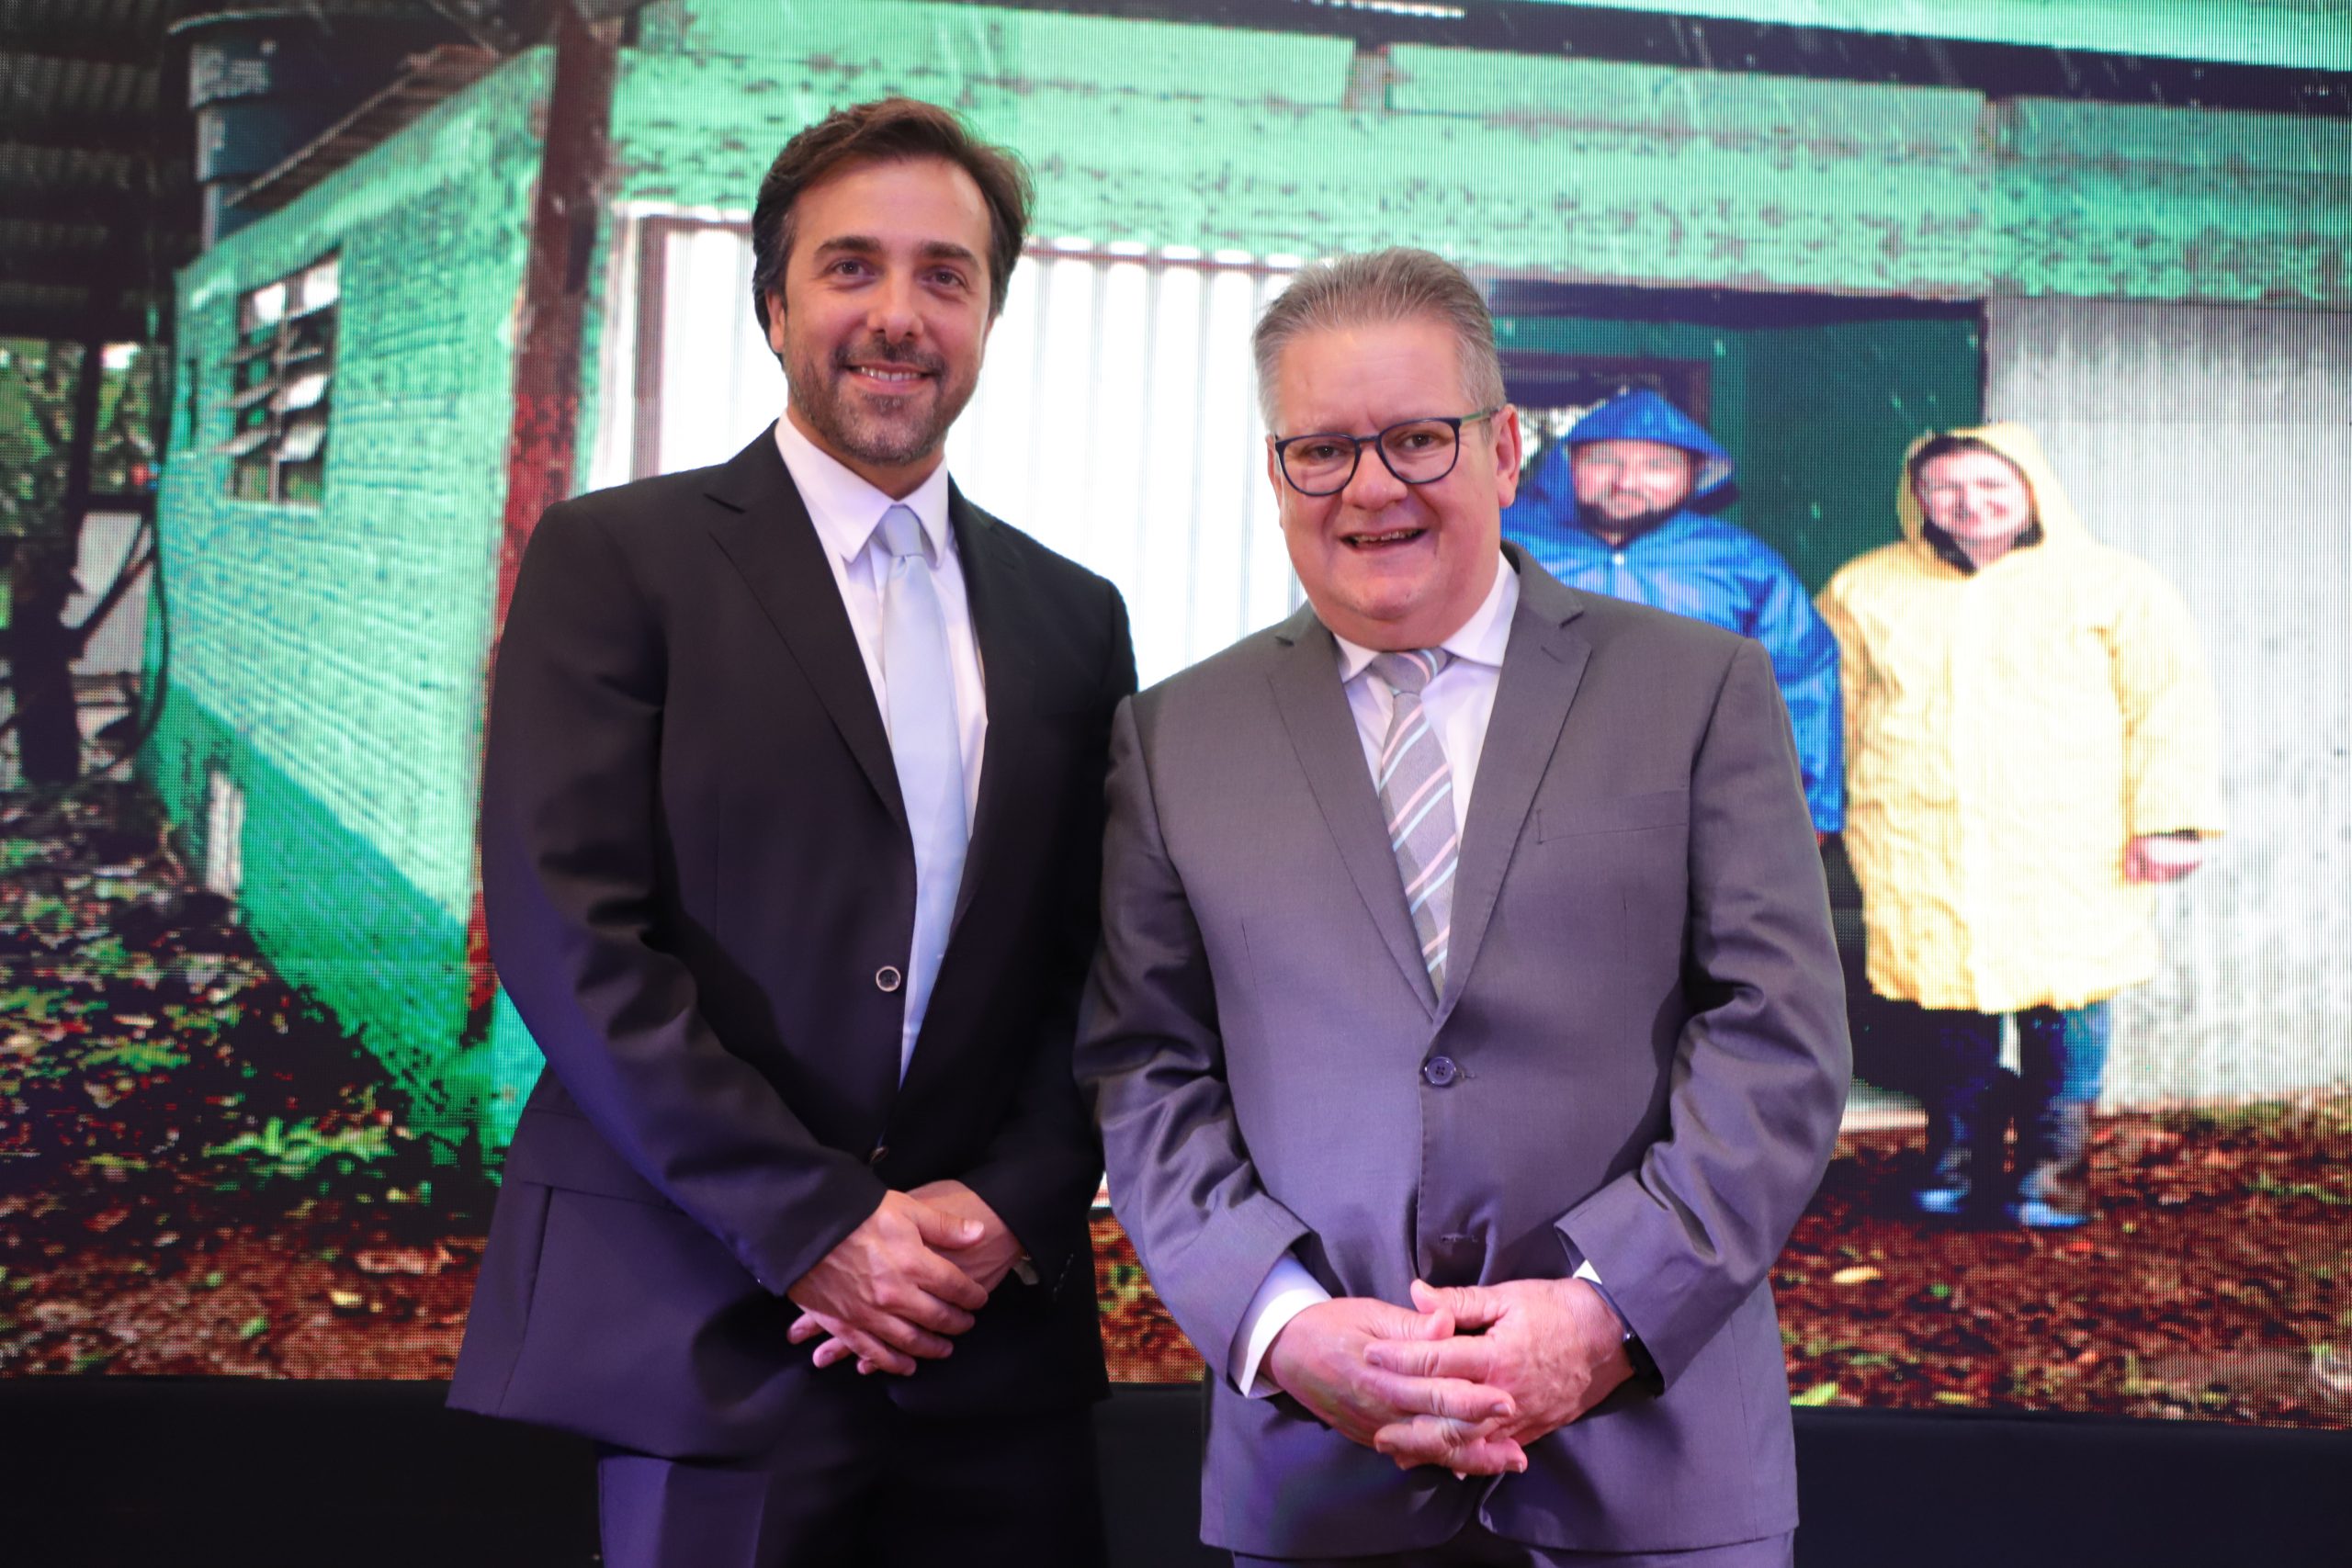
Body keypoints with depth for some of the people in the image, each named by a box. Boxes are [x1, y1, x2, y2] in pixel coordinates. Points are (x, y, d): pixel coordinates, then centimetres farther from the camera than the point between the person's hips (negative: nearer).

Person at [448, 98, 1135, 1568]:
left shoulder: (1073, 617, 12)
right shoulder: (617, 558, 0)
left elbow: (1099, 975, 10)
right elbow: (569, 932, -9)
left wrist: (1005, 1211, -6)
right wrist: (817, 1227, -12)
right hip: (704, 1335, -3)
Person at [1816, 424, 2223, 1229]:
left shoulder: (2113, 584, 3)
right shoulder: (1865, 589, 10)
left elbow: (2168, 705, 0)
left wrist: (2168, 820, -9)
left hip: (2068, 848, -2)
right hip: (1917, 851, 2)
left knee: (2063, 1002, -1)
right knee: (1945, 1002, 3)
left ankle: (2053, 1171, 12)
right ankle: (1957, 1162, 18)